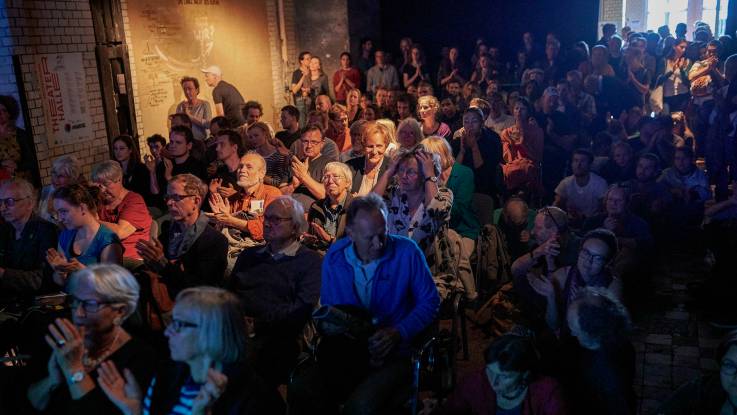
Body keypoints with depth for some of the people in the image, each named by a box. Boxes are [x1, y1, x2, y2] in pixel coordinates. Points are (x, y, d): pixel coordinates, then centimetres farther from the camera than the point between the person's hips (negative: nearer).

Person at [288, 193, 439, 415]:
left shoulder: (407, 252, -8)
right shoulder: (334, 257, 1)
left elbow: (430, 302, 0)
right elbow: (327, 309, 10)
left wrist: (398, 333, -14)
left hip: (394, 353, -4)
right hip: (347, 351, 4)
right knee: (299, 392, -21)